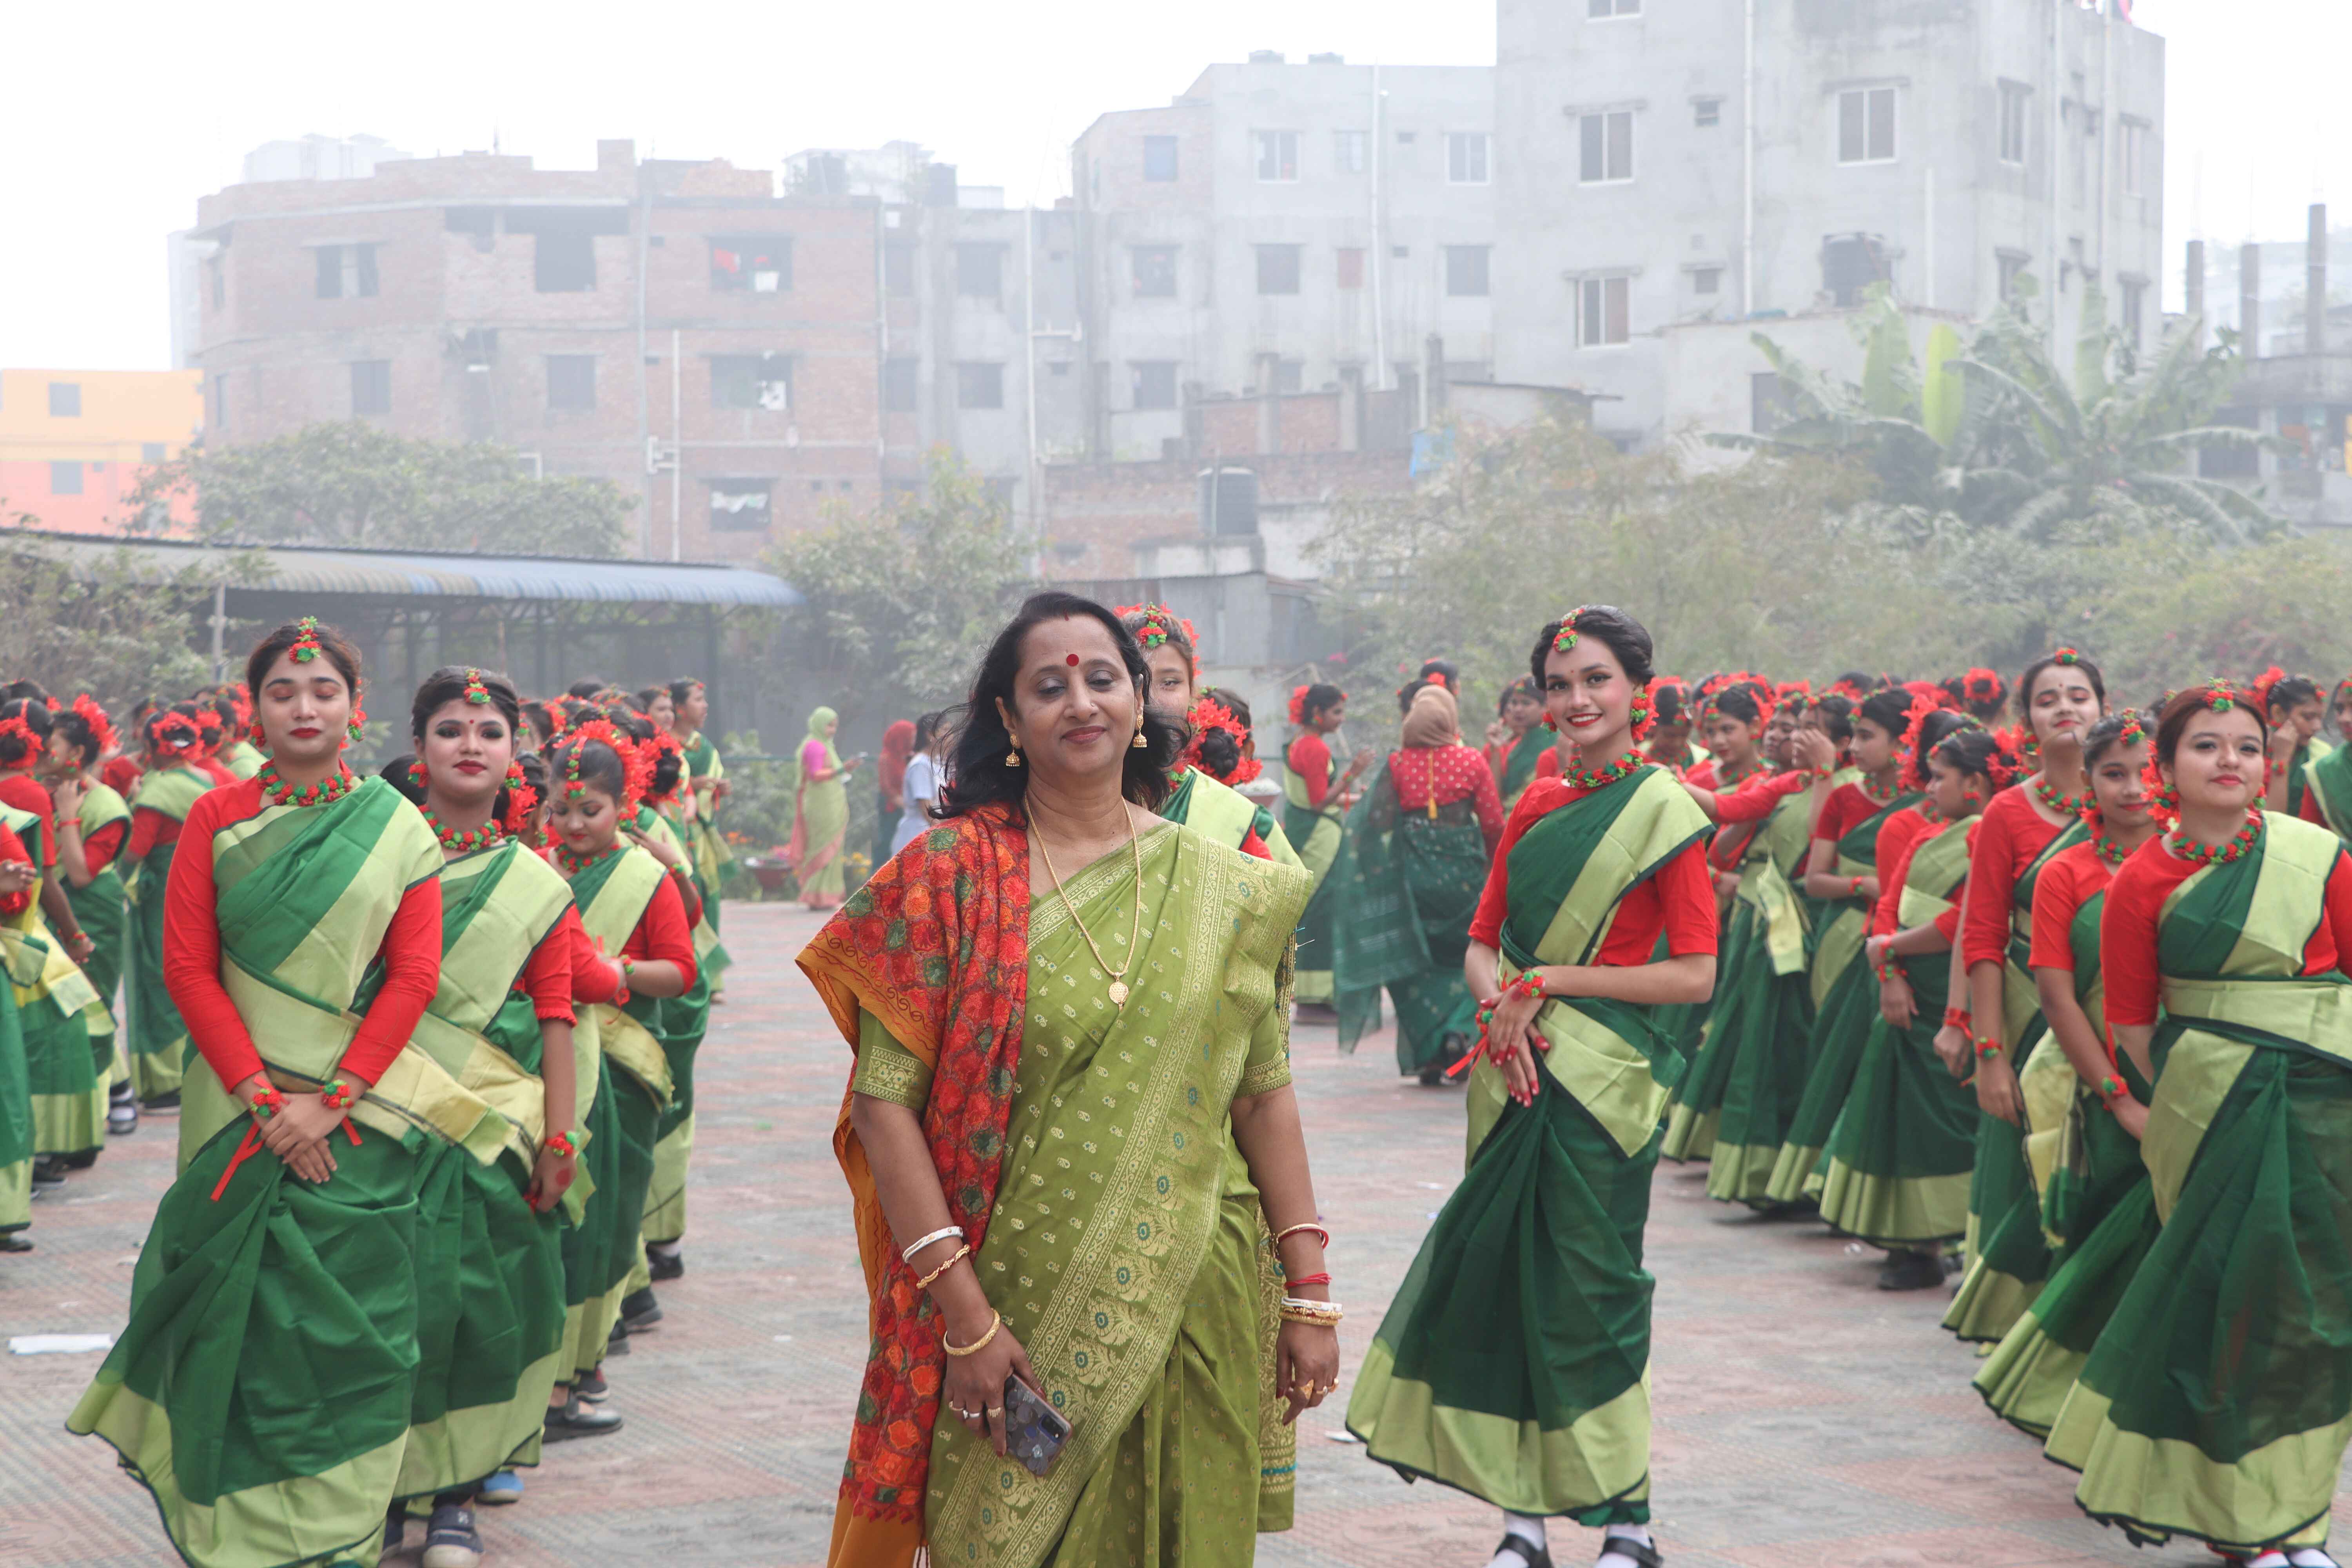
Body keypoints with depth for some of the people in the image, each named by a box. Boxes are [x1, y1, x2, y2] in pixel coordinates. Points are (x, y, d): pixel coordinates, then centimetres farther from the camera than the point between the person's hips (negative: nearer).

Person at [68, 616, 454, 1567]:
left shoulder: (397, 830, 3)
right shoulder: (218, 820, 3)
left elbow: (415, 975, -3)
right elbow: (188, 968, -2)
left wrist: (331, 1102, -12)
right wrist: (263, 1097, -11)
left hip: (362, 1109, 0)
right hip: (240, 1101, 0)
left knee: (346, 1312, -1)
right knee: (245, 1305, 1)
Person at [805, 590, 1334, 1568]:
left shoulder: (1221, 889, 6)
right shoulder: (949, 877, -4)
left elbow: (1265, 1094, 8)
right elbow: (884, 1100, -8)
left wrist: (1309, 1293, 4)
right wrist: (962, 1310, -14)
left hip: (1196, 1304, 3)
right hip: (1015, 1310, -2)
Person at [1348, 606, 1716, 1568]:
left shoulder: (1664, 809, -5)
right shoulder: (1534, 810, 12)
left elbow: (1695, 975, -11)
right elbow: (1482, 945, 14)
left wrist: (1549, 983, -11)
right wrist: (1501, 1006, -8)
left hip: (1603, 1084, -5)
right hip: (1519, 1078, 5)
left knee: (1589, 1294, -2)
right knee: (1504, 1284, 4)